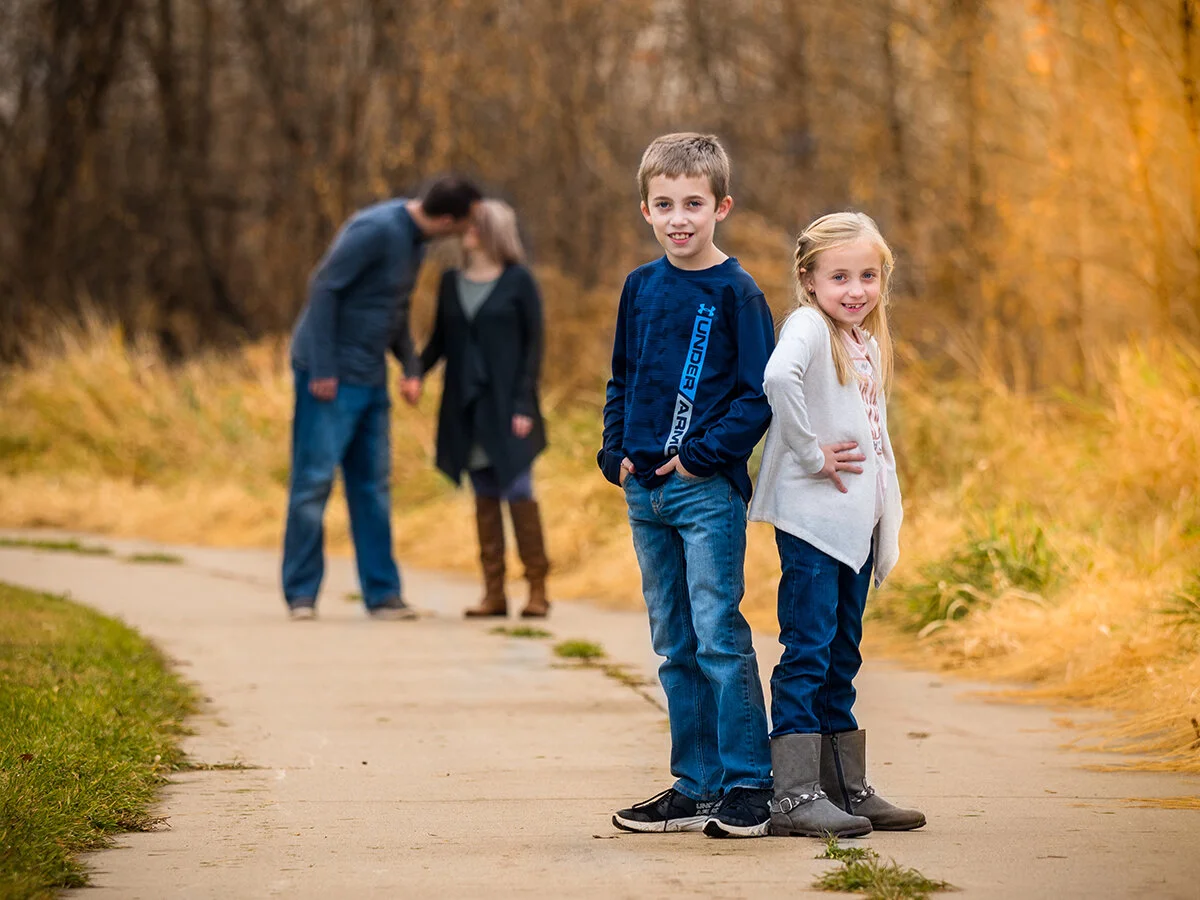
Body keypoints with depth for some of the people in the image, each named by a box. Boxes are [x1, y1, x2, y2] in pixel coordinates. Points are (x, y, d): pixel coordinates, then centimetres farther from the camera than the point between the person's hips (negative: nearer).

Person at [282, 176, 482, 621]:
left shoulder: (414, 238, 8)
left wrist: (411, 368, 5)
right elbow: (323, 287, -20)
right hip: (330, 375, -9)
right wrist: (322, 368, -20)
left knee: (372, 483, 8)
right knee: (314, 479, -4)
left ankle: (382, 593, 11)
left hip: (369, 379, 9)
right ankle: (301, 594, 3)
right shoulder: (376, 229, -19)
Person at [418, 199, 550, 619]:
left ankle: (537, 588, -1)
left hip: (506, 406, -4)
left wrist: (524, 404, -11)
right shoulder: (451, 282, 10)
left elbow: (534, 343, -4)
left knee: (518, 491, -8)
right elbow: (440, 340, 14)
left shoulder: (518, 281, -3)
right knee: (485, 497, 5)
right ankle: (494, 591, 6)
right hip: (466, 405, 4)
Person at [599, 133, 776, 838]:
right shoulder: (640, 287, 11)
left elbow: (760, 394, -9)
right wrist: (617, 451, 7)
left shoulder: (737, 292, -7)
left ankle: (749, 785, -1)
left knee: (719, 636, -8)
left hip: (708, 490, -6)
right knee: (675, 646, 10)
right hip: (645, 491, 6)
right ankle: (695, 787, 17)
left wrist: (705, 453, -15)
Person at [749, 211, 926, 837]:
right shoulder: (808, 327, -11)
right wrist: (810, 452, -25)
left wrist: (887, 527, 17)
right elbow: (778, 377, -33)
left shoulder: (868, 342, 17)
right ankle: (794, 794, -7)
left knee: (841, 659, 14)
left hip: (856, 522, 8)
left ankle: (846, 787, 20)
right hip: (812, 520, -8)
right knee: (808, 652, -8)